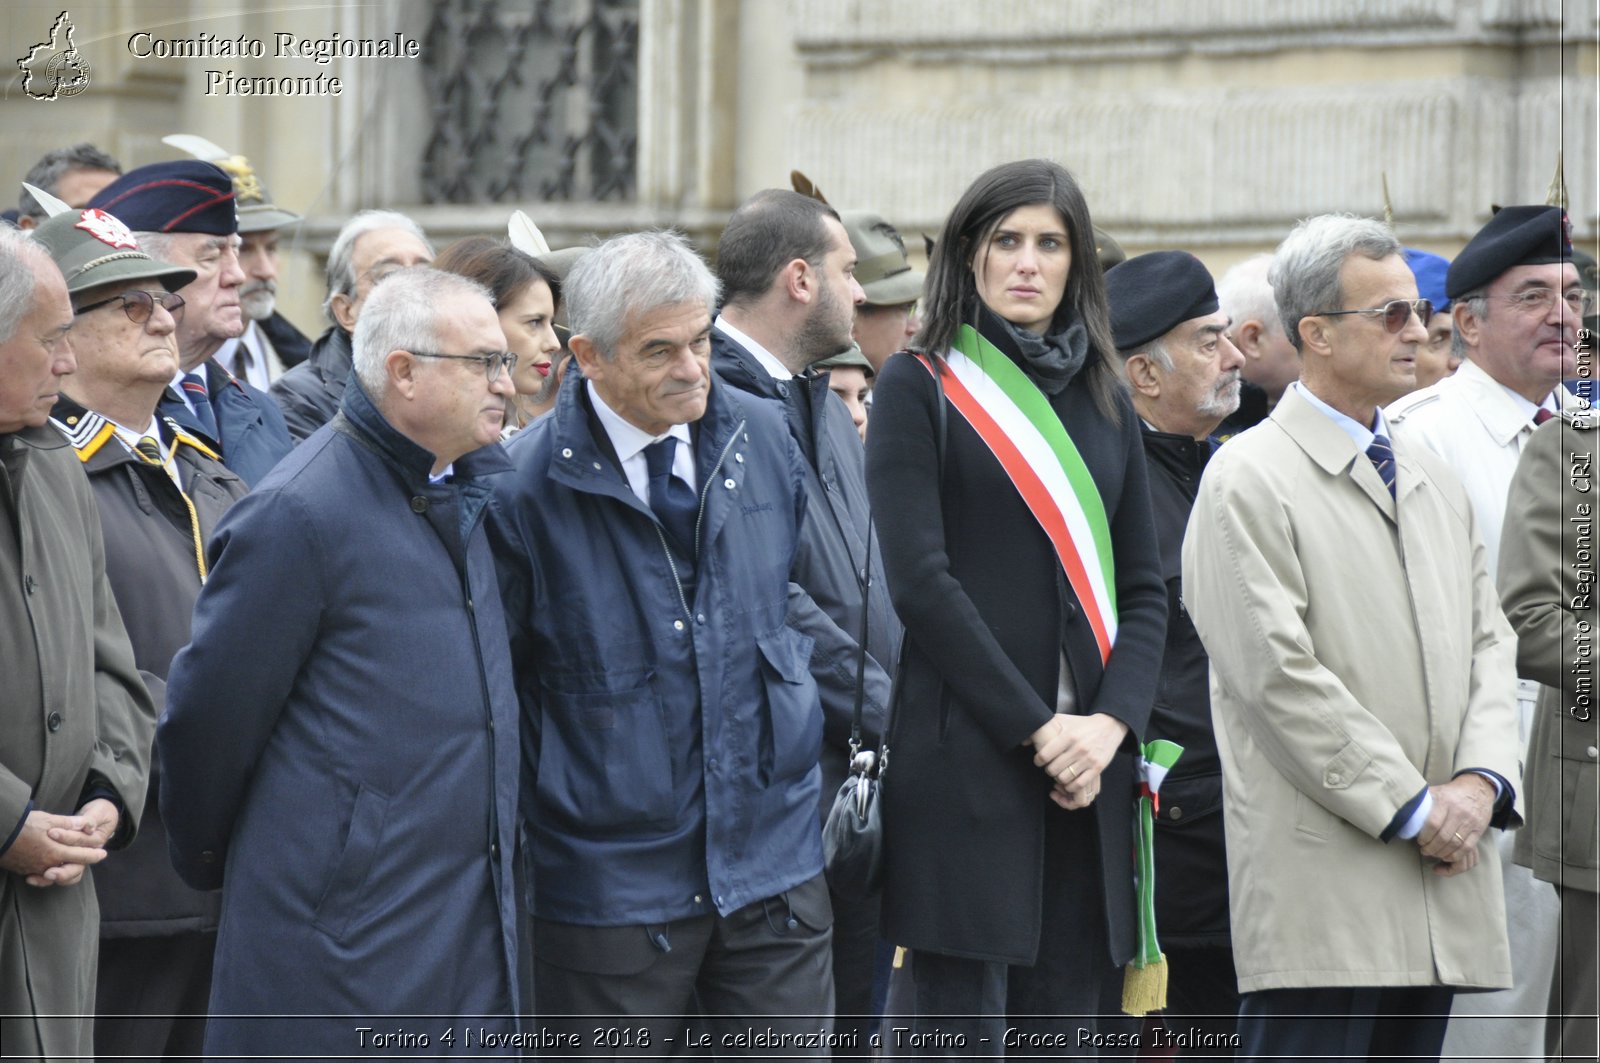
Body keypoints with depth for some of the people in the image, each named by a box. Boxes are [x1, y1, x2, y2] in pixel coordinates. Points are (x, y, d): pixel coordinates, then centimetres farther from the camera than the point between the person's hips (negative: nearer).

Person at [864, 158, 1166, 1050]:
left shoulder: (1104, 399, 16)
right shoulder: (919, 385, 1)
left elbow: (1145, 588, 12)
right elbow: (920, 580, -8)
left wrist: (1112, 721, -6)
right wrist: (1036, 728, -13)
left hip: (1088, 760, 5)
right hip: (966, 757, -5)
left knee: (1067, 1025, 4)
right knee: (967, 1022, -7)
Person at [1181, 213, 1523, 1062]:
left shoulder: (1434, 481, 19)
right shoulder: (1248, 480, -6)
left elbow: (1488, 642, 17)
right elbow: (1277, 673, -13)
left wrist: (1481, 781, -2)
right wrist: (1412, 806, -12)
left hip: (1441, 880, 7)